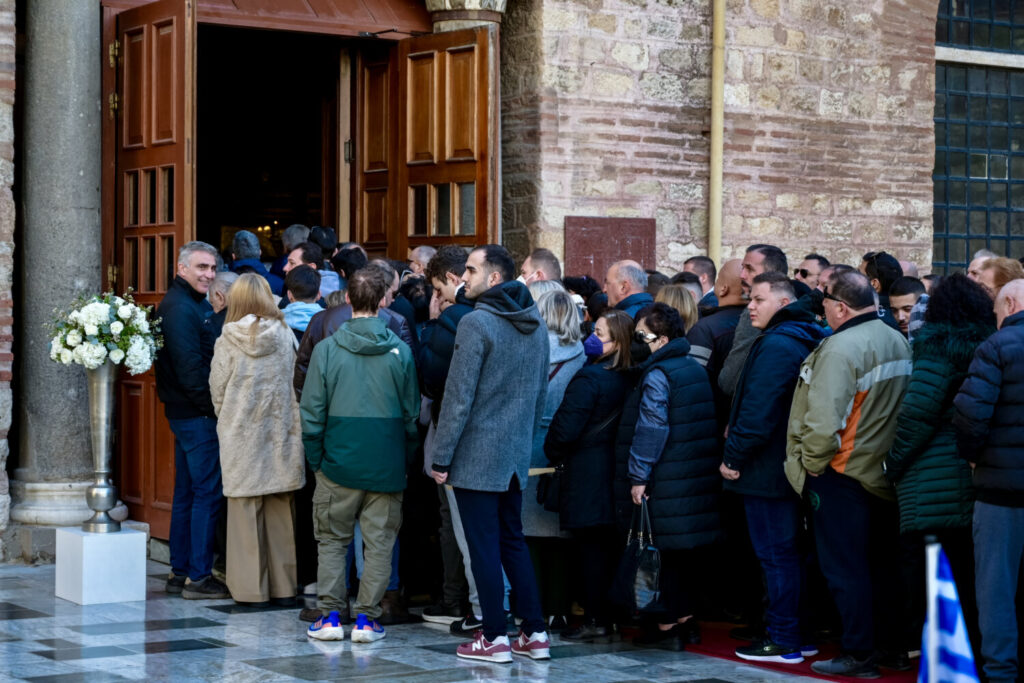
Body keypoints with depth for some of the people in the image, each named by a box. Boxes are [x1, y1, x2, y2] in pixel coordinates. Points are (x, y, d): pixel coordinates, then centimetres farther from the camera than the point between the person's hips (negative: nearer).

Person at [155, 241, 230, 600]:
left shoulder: (193, 304, 17)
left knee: (187, 493, 14)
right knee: (208, 493, -7)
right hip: (197, 416, -11)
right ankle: (198, 576, -5)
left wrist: (211, 406, 11)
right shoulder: (181, 309, -16)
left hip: (186, 413, 11)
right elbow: (190, 369, -21)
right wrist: (214, 408, -17)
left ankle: (180, 571, 21)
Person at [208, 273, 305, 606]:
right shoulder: (285, 336, -2)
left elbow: (217, 389, -1)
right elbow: (297, 385, 3)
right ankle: (283, 586, 13)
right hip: (281, 434, 2)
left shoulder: (228, 341, -7)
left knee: (245, 510, 4)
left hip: (241, 434, -2)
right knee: (279, 511, 8)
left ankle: (249, 587, 6)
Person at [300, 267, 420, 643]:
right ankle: (366, 617, 6)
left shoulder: (327, 348, -4)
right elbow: (411, 414, 4)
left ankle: (331, 615, 7)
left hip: (339, 461, 0)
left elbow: (312, 413, -3)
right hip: (387, 464, 0)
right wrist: (405, 457, 15)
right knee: (379, 542, 7)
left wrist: (316, 458, 6)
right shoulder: (400, 351, -2)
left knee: (332, 540, 11)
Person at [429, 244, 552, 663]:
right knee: (513, 541, 15)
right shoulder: (536, 325, 9)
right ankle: (535, 633, 15)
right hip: (517, 456, 7)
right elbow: (541, 392, 15)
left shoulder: (476, 323, -14)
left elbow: (459, 396, -15)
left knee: (484, 546, 0)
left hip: (477, 455, -7)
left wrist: (442, 457, -10)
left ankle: (495, 638, 5)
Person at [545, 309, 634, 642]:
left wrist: (553, 453, 2)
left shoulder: (589, 378, -17)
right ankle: (613, 617, 17)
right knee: (609, 546, 12)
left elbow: (566, 427, -18)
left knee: (591, 548, -3)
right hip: (615, 472, 7)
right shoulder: (627, 379, 5)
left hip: (586, 472, -7)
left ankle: (595, 621, 0)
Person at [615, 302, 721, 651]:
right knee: (687, 548, 14)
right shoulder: (695, 369, 13)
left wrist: (638, 474, -15)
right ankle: (686, 615, 21)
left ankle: (670, 623, 1)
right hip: (698, 475, 8)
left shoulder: (656, 375, -14)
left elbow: (651, 428, -18)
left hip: (668, 478, -8)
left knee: (668, 547, -3)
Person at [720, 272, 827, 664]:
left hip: (766, 469, -10)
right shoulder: (804, 340, 14)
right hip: (790, 465, 10)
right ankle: (797, 632, 22)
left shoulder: (776, 345, -18)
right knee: (789, 553, 15)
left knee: (775, 555, -4)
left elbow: (758, 411, -23)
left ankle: (783, 642, 0)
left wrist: (734, 456, -15)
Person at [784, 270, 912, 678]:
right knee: (881, 564, 16)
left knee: (845, 568, 1)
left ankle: (859, 655, 4)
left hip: (844, 473, -8)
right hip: (886, 472, 8)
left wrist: (811, 463, -12)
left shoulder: (840, 347, -20)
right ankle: (894, 647, 23)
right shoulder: (898, 342, 6)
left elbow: (824, 421, -26)